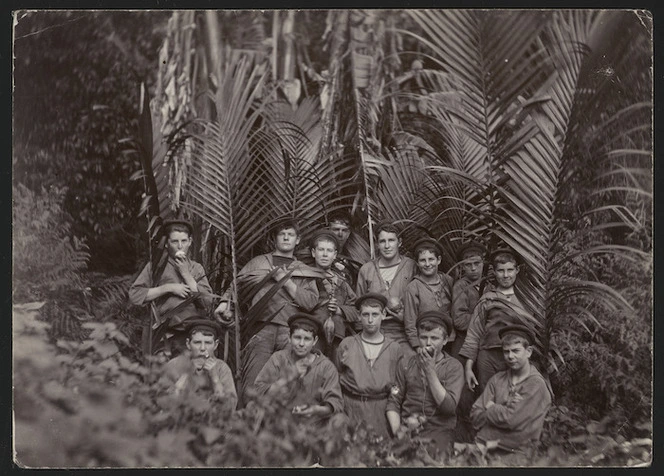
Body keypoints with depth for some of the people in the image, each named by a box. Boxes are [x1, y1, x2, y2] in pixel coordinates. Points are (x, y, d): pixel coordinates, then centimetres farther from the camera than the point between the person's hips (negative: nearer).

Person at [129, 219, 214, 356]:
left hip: (190, 334, 2)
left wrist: (185, 274, -4)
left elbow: (207, 301, 0)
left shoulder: (196, 269, 12)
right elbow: (134, 294, -4)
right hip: (160, 334, -2)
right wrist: (168, 288, -9)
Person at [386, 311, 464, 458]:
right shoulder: (405, 364, 9)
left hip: (439, 430, -1)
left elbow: (449, 407, -8)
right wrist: (397, 431, -9)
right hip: (407, 428, 1)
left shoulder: (454, 366, 2)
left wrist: (430, 371, -9)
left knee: (435, 453, -29)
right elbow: (393, 402, 7)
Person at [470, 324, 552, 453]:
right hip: (482, 444, 4)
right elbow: (475, 416, 4)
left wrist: (491, 406, 3)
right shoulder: (497, 379, 11)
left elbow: (511, 420, -13)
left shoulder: (536, 385, -5)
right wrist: (502, 410, -10)